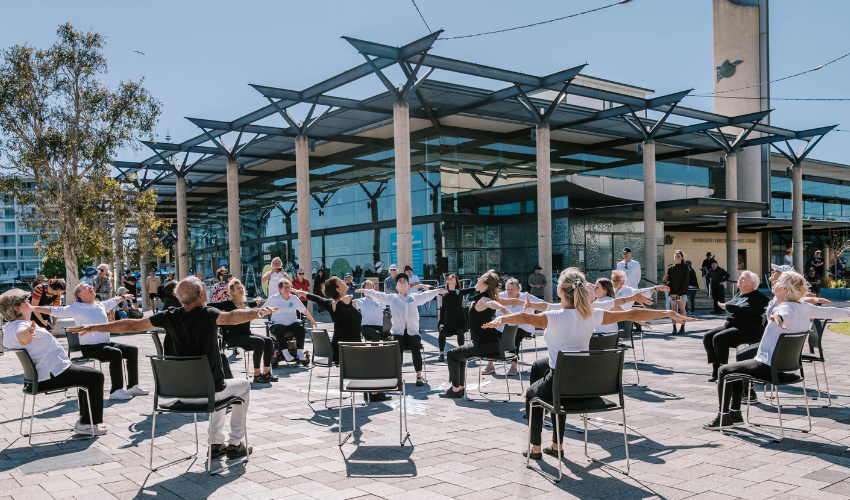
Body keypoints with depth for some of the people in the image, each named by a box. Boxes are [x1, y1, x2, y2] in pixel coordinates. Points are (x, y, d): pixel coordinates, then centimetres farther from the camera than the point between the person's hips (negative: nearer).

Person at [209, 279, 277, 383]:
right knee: (259, 342, -29)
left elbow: (254, 303, 42)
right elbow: (209, 305, -8)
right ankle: (257, 375, -27)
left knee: (268, 341, -17)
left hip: (247, 335, 7)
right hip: (233, 337, -7)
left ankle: (267, 372, -13)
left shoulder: (246, 303, 17)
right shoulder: (228, 304, -3)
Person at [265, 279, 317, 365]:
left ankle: (300, 353, -28)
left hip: (292, 323, 2)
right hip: (278, 323, -2)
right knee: (278, 330, -38)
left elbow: (304, 310, 19)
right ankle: (285, 354, -35)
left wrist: (312, 320, 25)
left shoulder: (295, 298, 11)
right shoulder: (274, 298, 4)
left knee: (300, 328, -30)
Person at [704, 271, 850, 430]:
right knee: (735, 369, 25)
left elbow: (785, 313, -46)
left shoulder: (787, 307, -21)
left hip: (768, 367, -10)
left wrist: (779, 318, -69)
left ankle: (723, 416, 4)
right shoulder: (805, 307, 4)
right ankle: (735, 413, 29)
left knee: (723, 371, -2)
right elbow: (829, 312, 17)